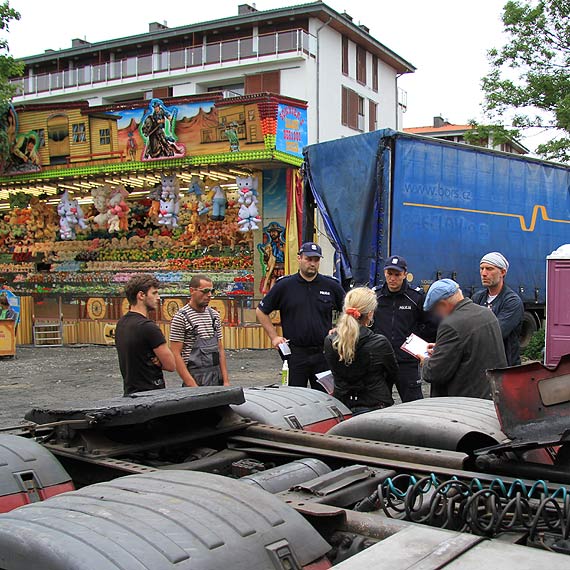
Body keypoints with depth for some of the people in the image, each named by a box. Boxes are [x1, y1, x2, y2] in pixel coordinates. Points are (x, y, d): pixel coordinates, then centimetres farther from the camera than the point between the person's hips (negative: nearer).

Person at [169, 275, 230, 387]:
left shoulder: (215, 315, 10)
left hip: (217, 379, 6)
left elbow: (220, 349, 13)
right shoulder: (181, 317, -9)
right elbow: (176, 355, -12)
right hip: (196, 380, -6)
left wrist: (226, 380, 5)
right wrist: (192, 385, -17)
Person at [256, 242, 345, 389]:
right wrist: (274, 337, 1)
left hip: (323, 353, 1)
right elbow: (261, 311, 8)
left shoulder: (331, 286, 4)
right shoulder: (284, 285, 1)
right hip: (295, 353, -1)